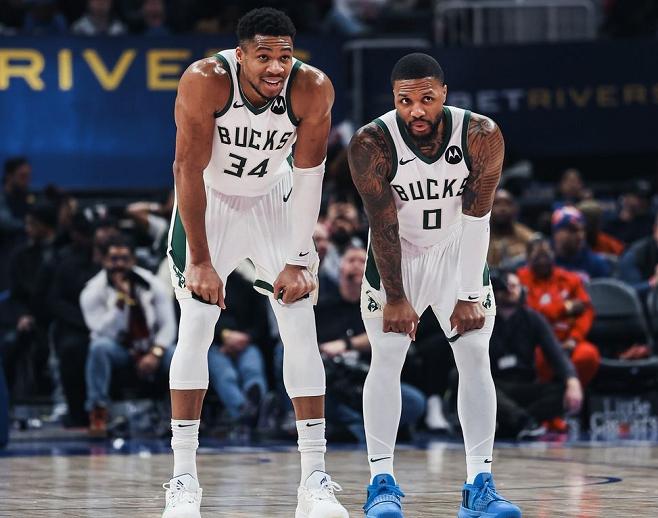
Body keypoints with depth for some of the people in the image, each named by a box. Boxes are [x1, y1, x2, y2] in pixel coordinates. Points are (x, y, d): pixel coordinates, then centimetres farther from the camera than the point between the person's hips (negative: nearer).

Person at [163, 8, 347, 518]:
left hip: (275, 202, 2)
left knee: (302, 331, -6)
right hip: (209, 202, -1)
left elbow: (308, 175, -17)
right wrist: (200, 260, -24)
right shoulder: (205, 82, -29)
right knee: (195, 330, -9)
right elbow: (190, 169, -24)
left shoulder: (313, 90, -25)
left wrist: (299, 260, -19)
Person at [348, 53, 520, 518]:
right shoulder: (372, 143, -25)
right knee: (387, 359, -10)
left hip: (457, 252, 1)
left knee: (476, 356, -7)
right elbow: (383, 225, -20)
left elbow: (475, 220, -20)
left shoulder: (482, 136, -23)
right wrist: (395, 297, -19)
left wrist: (469, 296, -20)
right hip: (396, 256, -1)